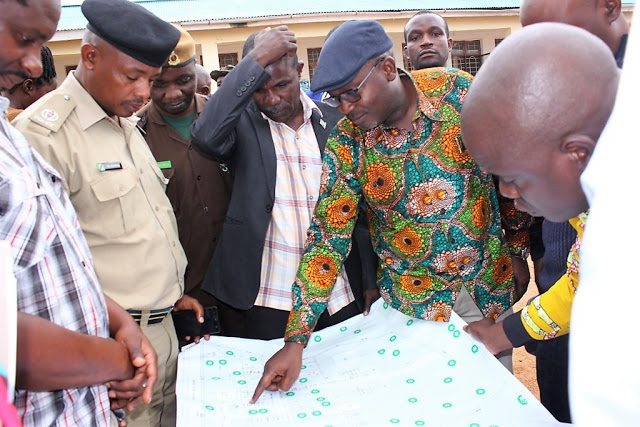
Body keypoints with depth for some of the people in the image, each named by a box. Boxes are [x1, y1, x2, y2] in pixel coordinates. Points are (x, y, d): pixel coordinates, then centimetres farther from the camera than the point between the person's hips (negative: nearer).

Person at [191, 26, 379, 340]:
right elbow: (206, 135, -26)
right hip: (263, 300, -2)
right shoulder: (241, 121, -2)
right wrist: (257, 59, -22)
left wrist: (369, 282, 8)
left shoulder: (336, 123, 4)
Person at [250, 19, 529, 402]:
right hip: (415, 302, -1)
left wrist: (516, 254, 4)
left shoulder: (458, 91, -14)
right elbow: (328, 238, -14)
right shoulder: (346, 144, -14)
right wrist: (295, 342, -18)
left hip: (492, 283, 2)